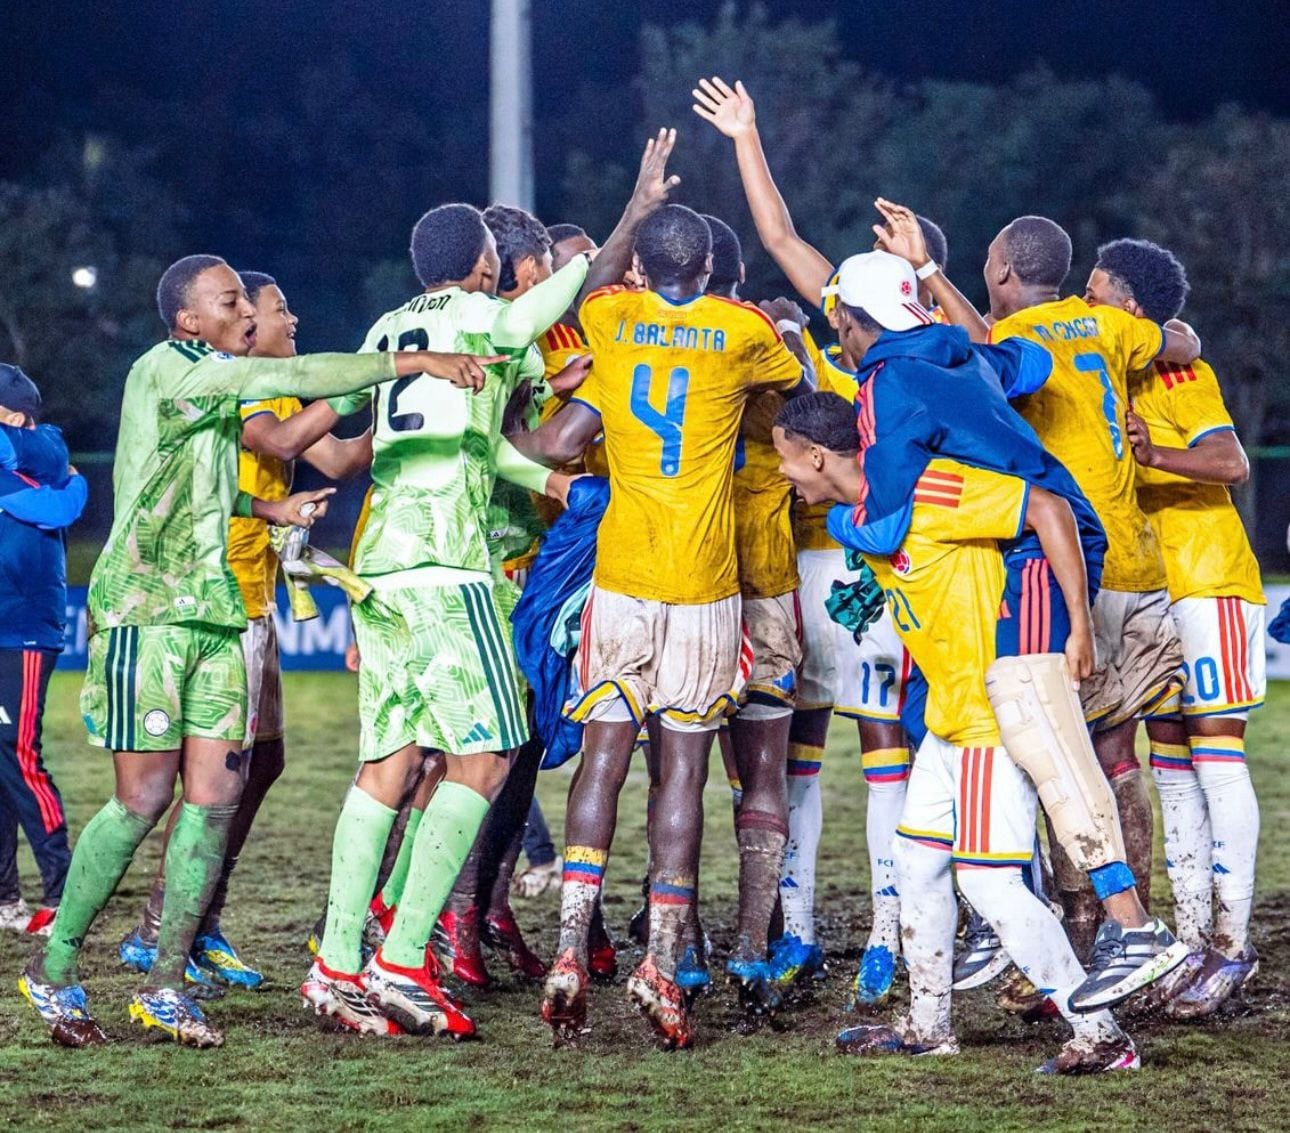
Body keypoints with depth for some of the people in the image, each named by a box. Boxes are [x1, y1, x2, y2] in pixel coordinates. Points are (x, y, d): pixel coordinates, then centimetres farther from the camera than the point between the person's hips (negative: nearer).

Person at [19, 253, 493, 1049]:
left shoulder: (218, 388, 17)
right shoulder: (165, 370, -10)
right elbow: (297, 379, -19)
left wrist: (267, 509, 20)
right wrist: (416, 362, -20)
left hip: (213, 609, 8)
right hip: (145, 609, -8)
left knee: (216, 796, 0)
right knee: (144, 798, -9)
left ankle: (166, 985, 7)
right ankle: (53, 969, 5)